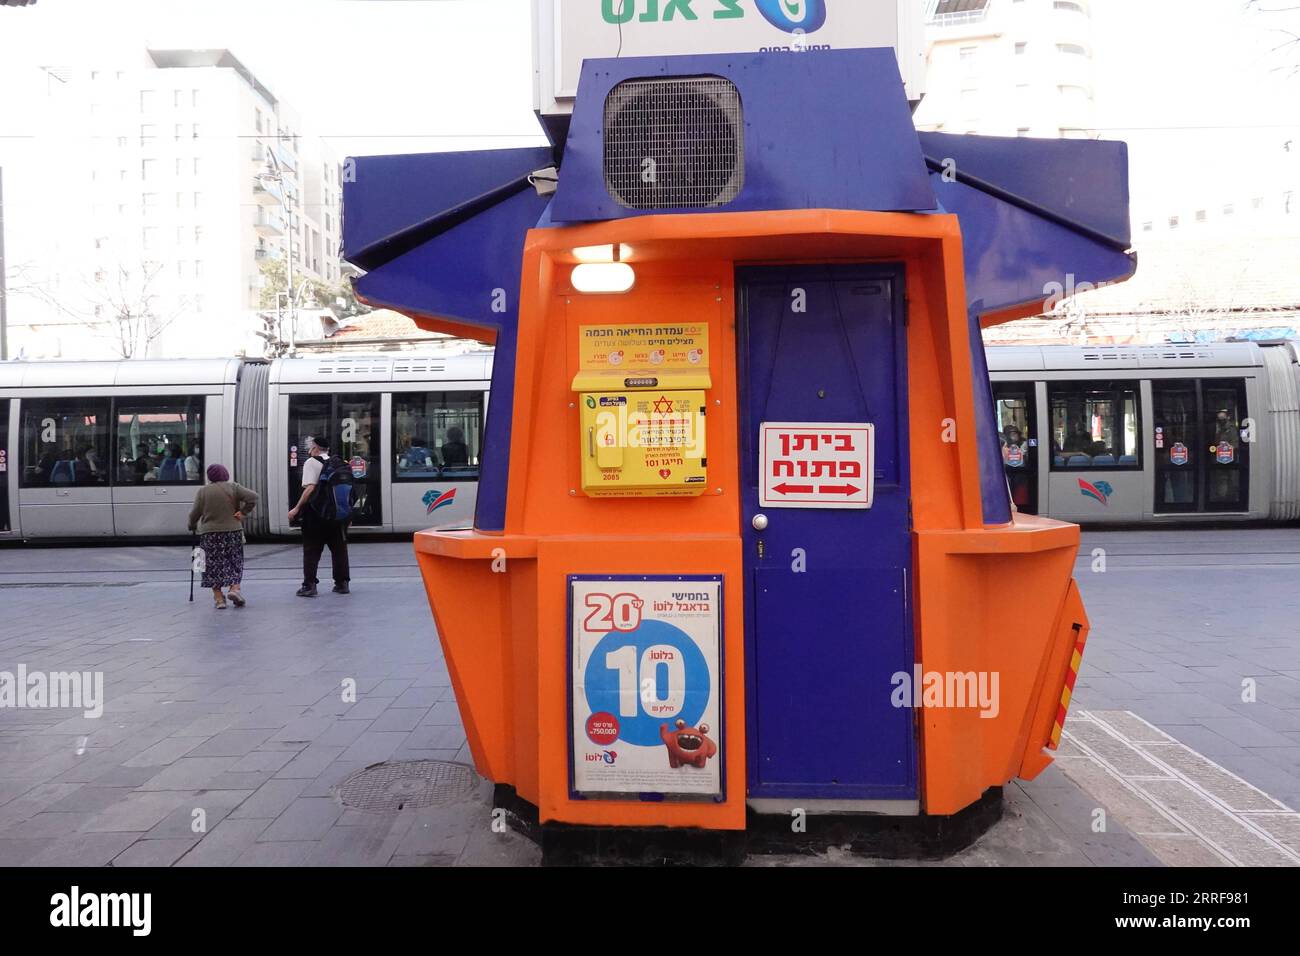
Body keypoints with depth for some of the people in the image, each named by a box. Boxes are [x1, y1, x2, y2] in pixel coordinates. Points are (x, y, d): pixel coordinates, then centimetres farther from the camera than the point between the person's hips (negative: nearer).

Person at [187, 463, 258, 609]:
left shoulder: (203, 491, 0)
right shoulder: (233, 487, 0)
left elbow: (195, 513, 2)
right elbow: (253, 496, -10)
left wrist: (192, 527, 18)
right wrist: (243, 512, -3)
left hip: (210, 534, 0)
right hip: (233, 531, 0)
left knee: (214, 565, 7)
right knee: (235, 563, 11)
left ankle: (218, 597, 5)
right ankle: (235, 589, -6)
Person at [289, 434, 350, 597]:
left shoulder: (311, 462, -6)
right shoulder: (340, 464, 11)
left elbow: (310, 488, -17)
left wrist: (297, 508, -15)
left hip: (316, 514, -5)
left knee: (311, 551, 2)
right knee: (339, 549, 11)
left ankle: (309, 585, 0)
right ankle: (342, 583, 14)